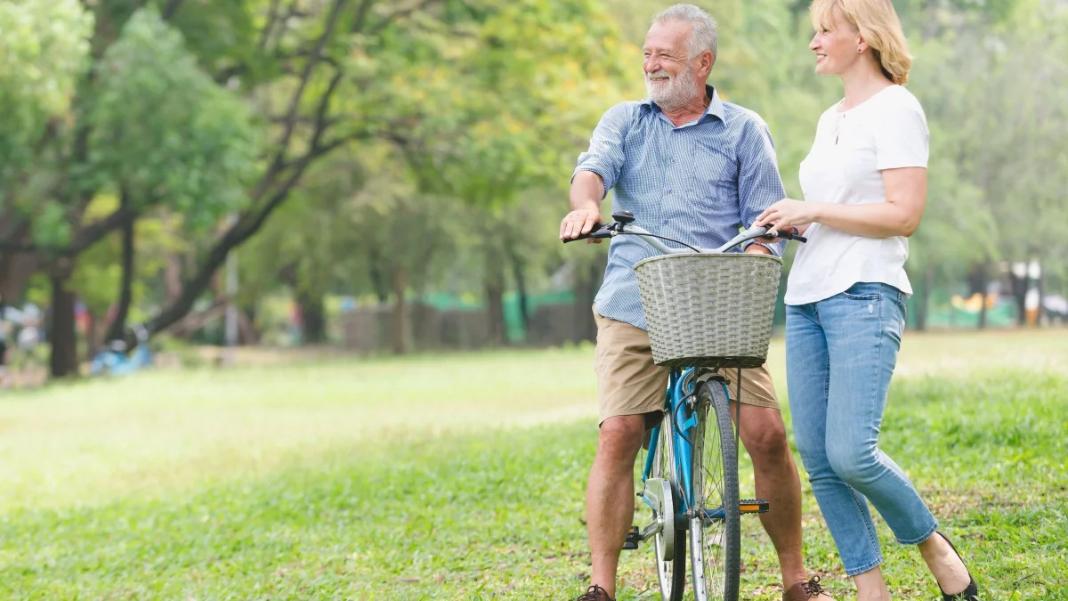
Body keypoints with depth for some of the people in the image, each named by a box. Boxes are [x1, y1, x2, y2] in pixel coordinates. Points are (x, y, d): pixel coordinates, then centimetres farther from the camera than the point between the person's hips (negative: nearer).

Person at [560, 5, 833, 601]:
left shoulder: (743, 130, 10)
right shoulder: (625, 121, 15)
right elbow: (594, 168, -5)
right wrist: (586, 204, -29)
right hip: (633, 310, 1)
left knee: (767, 434, -10)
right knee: (617, 437, -12)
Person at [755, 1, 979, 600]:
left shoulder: (896, 109, -5)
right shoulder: (831, 119, 21)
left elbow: (904, 214, -14)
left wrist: (812, 212, -12)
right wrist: (778, 230, 11)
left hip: (865, 296, -8)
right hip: (806, 299, 9)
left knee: (850, 453, -18)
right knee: (817, 458, 2)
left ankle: (933, 545, 5)